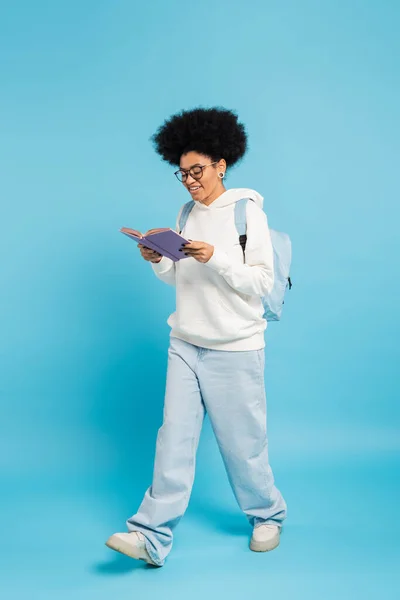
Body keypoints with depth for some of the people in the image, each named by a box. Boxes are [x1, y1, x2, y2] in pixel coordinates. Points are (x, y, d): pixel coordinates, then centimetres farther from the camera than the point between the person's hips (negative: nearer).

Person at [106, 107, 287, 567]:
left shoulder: (247, 212, -7)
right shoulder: (187, 214, 10)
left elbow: (263, 283, -11)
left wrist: (215, 258, -23)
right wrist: (158, 261, -6)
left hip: (234, 348, -5)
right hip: (186, 344, 5)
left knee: (243, 442, 7)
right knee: (174, 438, 1)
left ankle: (267, 516, 31)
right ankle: (152, 537, 4)